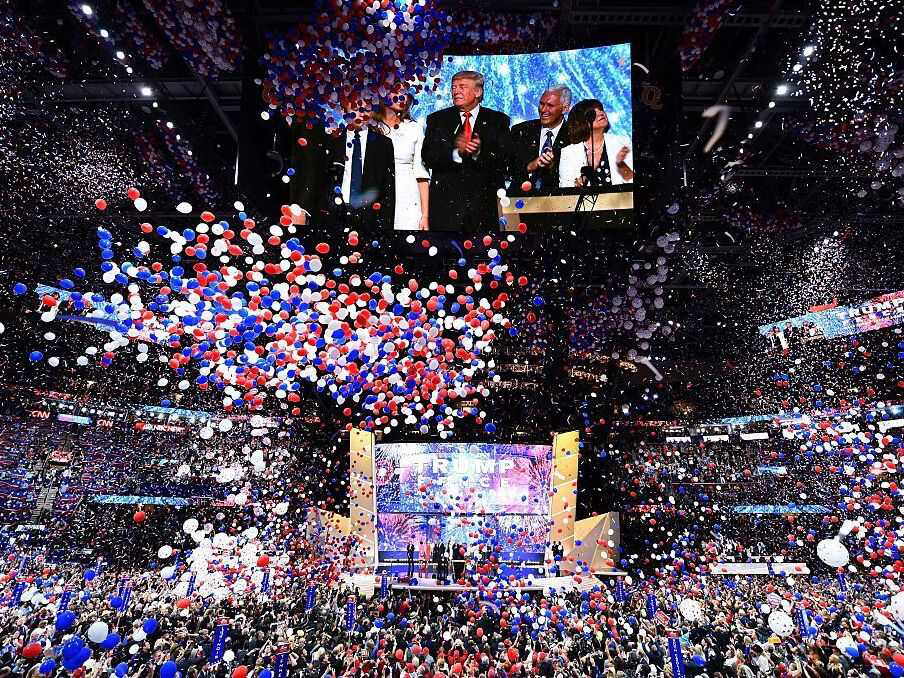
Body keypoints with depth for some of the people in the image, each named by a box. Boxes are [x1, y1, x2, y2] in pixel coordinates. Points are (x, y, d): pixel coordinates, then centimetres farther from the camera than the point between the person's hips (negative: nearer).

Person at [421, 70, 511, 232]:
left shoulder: (498, 120, 8)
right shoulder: (437, 119, 10)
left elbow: (504, 160, -3)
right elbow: (428, 158, -3)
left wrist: (480, 152, -22)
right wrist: (455, 152, -20)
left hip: (484, 202, 0)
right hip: (446, 201, 0)